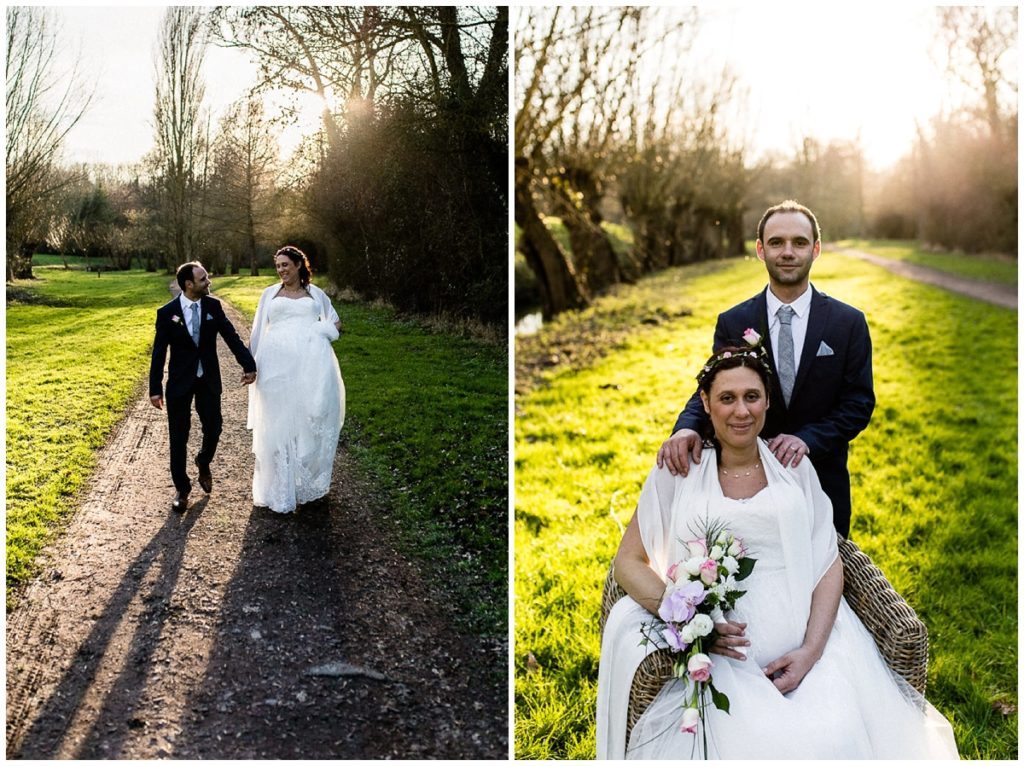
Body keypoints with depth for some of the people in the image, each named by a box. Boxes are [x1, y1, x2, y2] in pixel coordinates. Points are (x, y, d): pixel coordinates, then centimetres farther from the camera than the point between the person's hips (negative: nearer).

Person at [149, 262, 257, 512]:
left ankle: (203, 463, 38)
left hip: (208, 379, 2)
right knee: (179, 436, 5)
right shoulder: (167, 312, -11)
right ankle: (182, 488, 20)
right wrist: (155, 389, -8)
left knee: (214, 428, 5)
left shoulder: (213, 306, -4)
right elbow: (159, 352, -8)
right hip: (180, 381, -2)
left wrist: (249, 365, -11)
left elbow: (231, 336, -2)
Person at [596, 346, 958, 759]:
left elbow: (829, 564, 6)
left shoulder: (793, 466, 10)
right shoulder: (680, 471, 4)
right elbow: (628, 562, 3)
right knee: (748, 741, -27)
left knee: (838, 737, -23)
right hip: (719, 658, -2)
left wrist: (811, 650, -10)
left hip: (803, 644, 2)